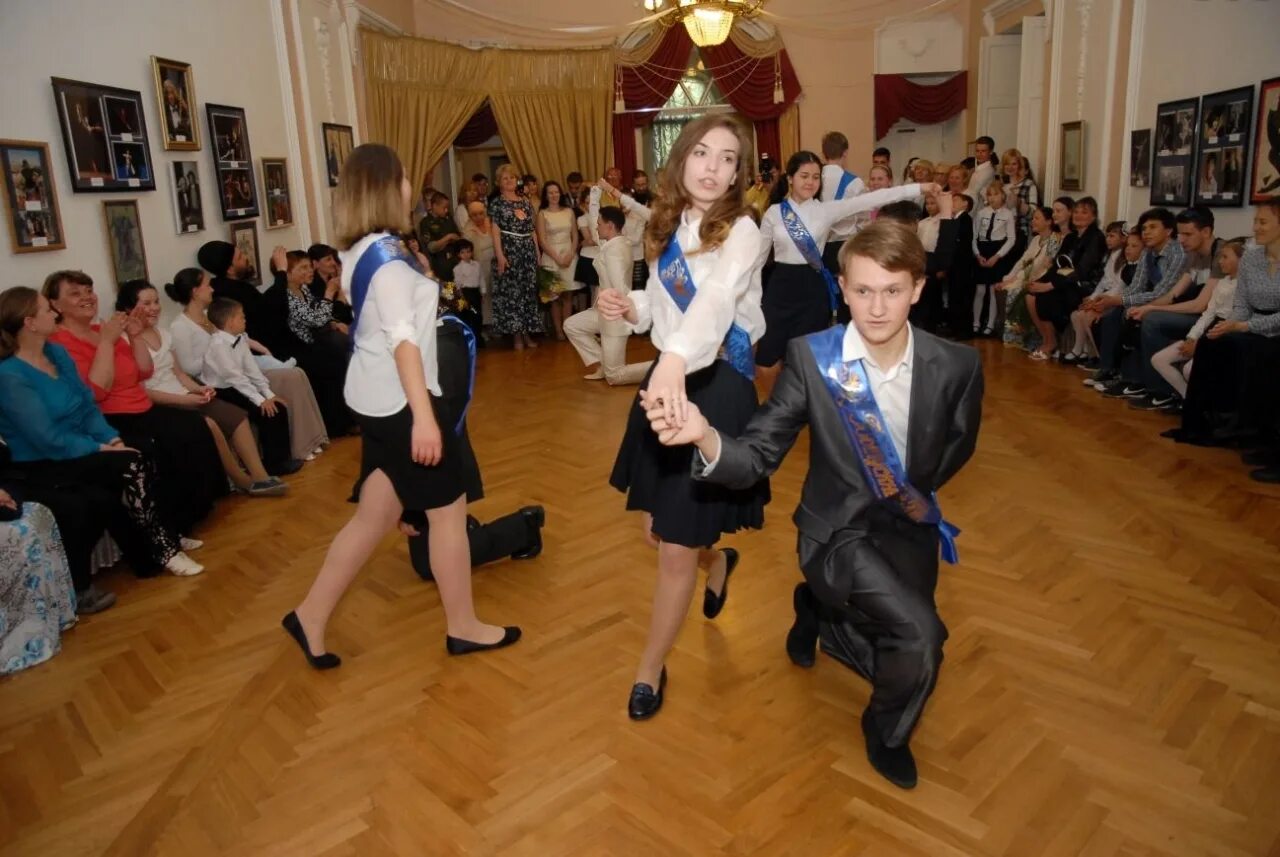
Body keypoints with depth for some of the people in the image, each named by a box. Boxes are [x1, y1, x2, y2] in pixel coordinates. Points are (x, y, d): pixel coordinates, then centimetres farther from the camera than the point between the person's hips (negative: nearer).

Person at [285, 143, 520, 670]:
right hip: (401, 400, -9)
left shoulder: (358, 252, 10)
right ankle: (463, 627, 17)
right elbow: (402, 338, -25)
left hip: (377, 398, 9)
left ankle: (311, 616, 20)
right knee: (448, 509, 4)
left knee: (376, 514, 14)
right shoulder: (386, 252, -18)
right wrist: (423, 414, -27)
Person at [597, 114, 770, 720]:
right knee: (656, 527, 18)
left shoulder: (740, 231, -15)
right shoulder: (667, 227, 6)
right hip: (666, 378, 7)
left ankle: (650, 671, 25)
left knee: (676, 550, 1)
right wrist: (628, 307, -6)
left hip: (718, 386, -7)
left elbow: (716, 299, -36)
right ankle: (717, 562, 54)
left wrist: (677, 358, -55)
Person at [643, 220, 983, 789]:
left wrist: (912, 490, -2)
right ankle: (887, 732, 13)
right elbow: (757, 457, -21)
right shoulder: (811, 357, -18)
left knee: (904, 651, 10)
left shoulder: (956, 366, -13)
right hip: (839, 530, -3)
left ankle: (818, 611, 43)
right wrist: (705, 435, -41)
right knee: (921, 636, -23)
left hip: (910, 529, 4)